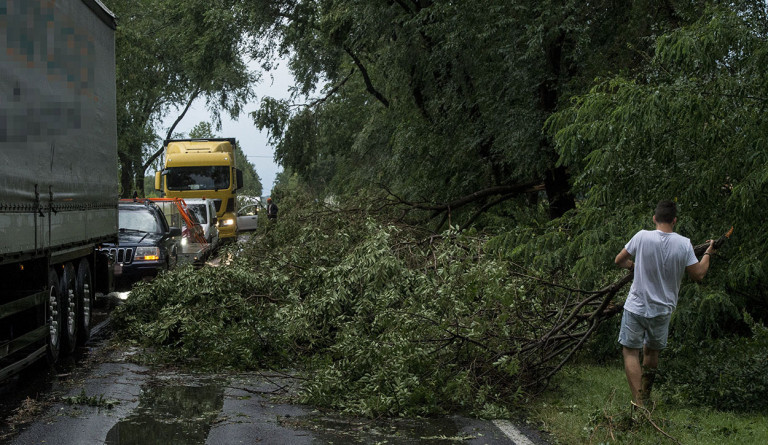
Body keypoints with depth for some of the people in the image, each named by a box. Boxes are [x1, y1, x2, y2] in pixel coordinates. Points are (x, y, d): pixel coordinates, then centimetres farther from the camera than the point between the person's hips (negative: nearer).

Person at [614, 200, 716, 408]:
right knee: (652, 351, 22)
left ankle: (638, 402, -5)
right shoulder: (684, 244, -10)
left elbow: (619, 261, -1)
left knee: (630, 351, 4)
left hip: (636, 307, -3)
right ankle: (645, 395, 35)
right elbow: (698, 274, -1)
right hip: (662, 310, 3)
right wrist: (708, 253, 16)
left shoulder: (642, 237, -14)